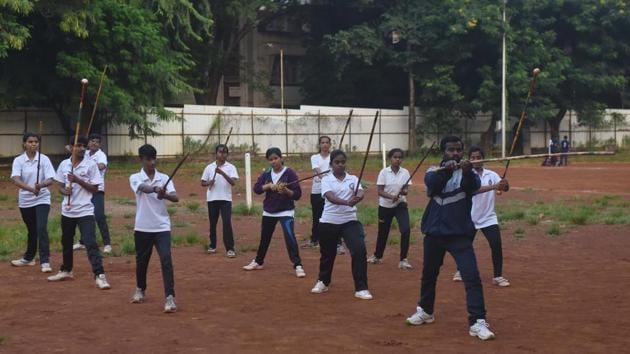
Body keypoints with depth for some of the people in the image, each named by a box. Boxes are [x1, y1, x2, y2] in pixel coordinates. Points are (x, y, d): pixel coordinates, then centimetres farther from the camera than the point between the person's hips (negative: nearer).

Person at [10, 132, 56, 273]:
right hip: (25, 200, 2)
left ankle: (45, 261, -13)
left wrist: (41, 185, -34)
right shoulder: (18, 160, -5)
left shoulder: (44, 159, -6)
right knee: (31, 230, 15)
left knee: (41, 228, -16)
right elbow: (15, 180, -19)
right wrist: (31, 188, -35)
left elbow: (50, 180, -11)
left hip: (42, 199, -2)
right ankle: (28, 258, 35)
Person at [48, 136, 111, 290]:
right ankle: (66, 270, 37)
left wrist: (78, 180, -19)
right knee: (66, 242, 19)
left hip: (85, 211, -5)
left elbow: (95, 189, -7)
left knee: (91, 243, -14)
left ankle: (99, 275, -16)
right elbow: (60, 186, 11)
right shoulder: (64, 164, 4)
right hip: (67, 210, 5)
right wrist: (64, 191, -12)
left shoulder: (91, 164, -7)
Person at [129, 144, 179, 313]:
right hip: (142, 227, 1)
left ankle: (170, 297, -15)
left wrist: (164, 194, -37)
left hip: (162, 227, 0)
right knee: (141, 261, 15)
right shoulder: (135, 178, -2)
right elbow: (144, 188, -26)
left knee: (166, 260, -14)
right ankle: (140, 290, 40)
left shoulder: (164, 178, 1)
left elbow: (175, 198, -13)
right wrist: (156, 189, -49)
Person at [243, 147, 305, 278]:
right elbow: (256, 188, -7)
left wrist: (286, 190, -31)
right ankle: (258, 262, 36)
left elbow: (297, 194, -13)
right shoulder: (266, 174, 3)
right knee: (264, 238, 18)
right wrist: (269, 185, -22)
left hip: (286, 211, -5)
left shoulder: (289, 173, -11)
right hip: (268, 211, 5)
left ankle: (298, 266, -16)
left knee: (290, 237, -18)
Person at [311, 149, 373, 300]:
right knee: (327, 253, 14)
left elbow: (360, 193, -15)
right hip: (329, 222, -1)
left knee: (359, 250, -16)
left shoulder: (353, 179, 4)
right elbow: (330, 196, -22)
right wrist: (346, 202, -41)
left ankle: (361, 288, -7)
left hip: (350, 221, 1)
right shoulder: (326, 180, -2)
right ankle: (323, 282, 40)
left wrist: (357, 198, -41)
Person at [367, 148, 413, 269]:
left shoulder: (405, 172, -4)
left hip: (400, 205, 0)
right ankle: (377, 256, 37)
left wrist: (404, 191, -30)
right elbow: (380, 191, -12)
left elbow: (406, 190, -6)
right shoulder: (384, 172, -9)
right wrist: (391, 196, -28)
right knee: (383, 232, 13)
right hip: (385, 206, 0)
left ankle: (403, 259, -8)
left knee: (406, 230, -18)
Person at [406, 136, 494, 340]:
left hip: (460, 234, -3)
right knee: (429, 274, 18)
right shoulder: (434, 171, 1)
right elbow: (431, 182, -22)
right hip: (434, 232, 3)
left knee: (472, 276, -14)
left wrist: (467, 172, -48)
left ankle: (478, 322, -12)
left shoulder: (466, 172, -3)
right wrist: (445, 170, -42)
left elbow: (474, 185, -26)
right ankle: (425, 311, 39)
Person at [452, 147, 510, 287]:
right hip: (470, 217, -1)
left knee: (496, 245, -11)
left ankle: (498, 276, 0)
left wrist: (505, 184, -43)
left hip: (488, 217, 1)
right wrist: (493, 187, -44)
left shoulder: (491, 175, -2)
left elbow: (504, 188, -17)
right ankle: (461, 271, 35)